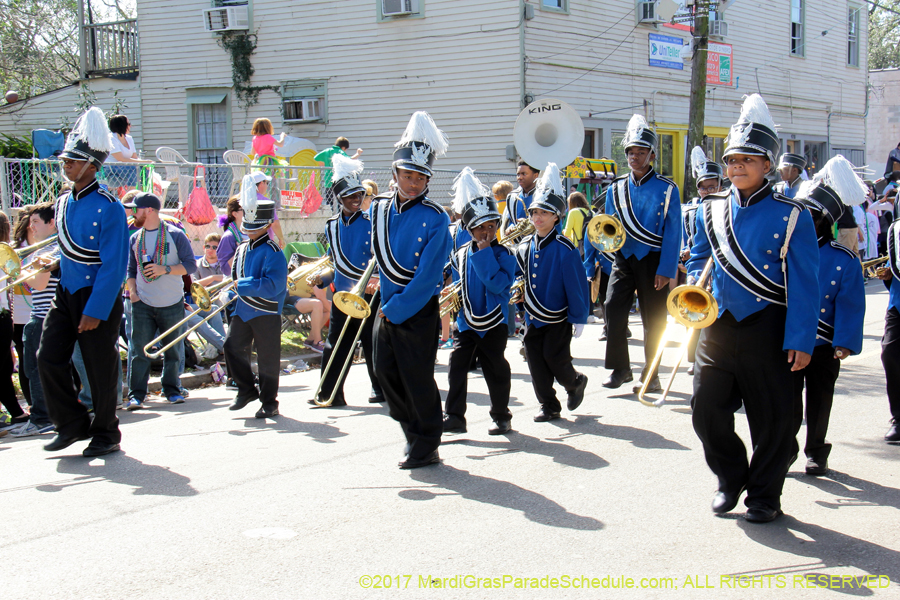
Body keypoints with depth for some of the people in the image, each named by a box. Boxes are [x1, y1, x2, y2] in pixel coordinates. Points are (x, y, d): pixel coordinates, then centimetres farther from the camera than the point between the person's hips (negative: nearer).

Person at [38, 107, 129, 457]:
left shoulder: (108, 208, -16)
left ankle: (106, 434, 19)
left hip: (99, 297, -7)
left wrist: (95, 311, -20)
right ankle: (73, 424, 16)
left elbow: (114, 266, -18)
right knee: (48, 358, 0)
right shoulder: (63, 204, 7)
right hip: (66, 294, 7)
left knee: (100, 368, 3)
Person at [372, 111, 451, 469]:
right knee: (385, 370, 9)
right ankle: (413, 430, 28)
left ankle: (426, 448, 15)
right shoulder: (379, 208, 3)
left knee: (417, 378, 0)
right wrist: (384, 301, 9)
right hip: (387, 306, 6)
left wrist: (397, 308, -16)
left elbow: (428, 275, -17)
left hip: (419, 309, -6)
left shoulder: (435, 218, -15)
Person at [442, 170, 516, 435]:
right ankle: (454, 417, 1)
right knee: (457, 365, -4)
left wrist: (485, 254, -22)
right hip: (466, 321, 4)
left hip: (493, 322, -4)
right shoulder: (461, 254, 5)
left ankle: (502, 416, 21)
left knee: (496, 370, 5)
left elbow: (498, 284, -24)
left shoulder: (503, 254, -8)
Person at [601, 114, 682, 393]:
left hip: (653, 260, -3)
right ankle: (620, 368, 6)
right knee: (613, 309, -9)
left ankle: (650, 375, 15)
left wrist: (666, 270, -13)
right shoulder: (616, 188, 8)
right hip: (624, 258, 3)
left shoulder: (666, 189, -4)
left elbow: (673, 233, -6)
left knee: (653, 319, 3)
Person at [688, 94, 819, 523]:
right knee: (706, 409, 5)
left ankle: (765, 496, 21)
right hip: (717, 326, 4)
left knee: (771, 418, 5)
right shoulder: (711, 210, 7)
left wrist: (801, 340, -12)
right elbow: (698, 259, 19)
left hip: (766, 330, -4)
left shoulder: (791, 217, -5)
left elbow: (803, 284, -7)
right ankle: (731, 479, 28)